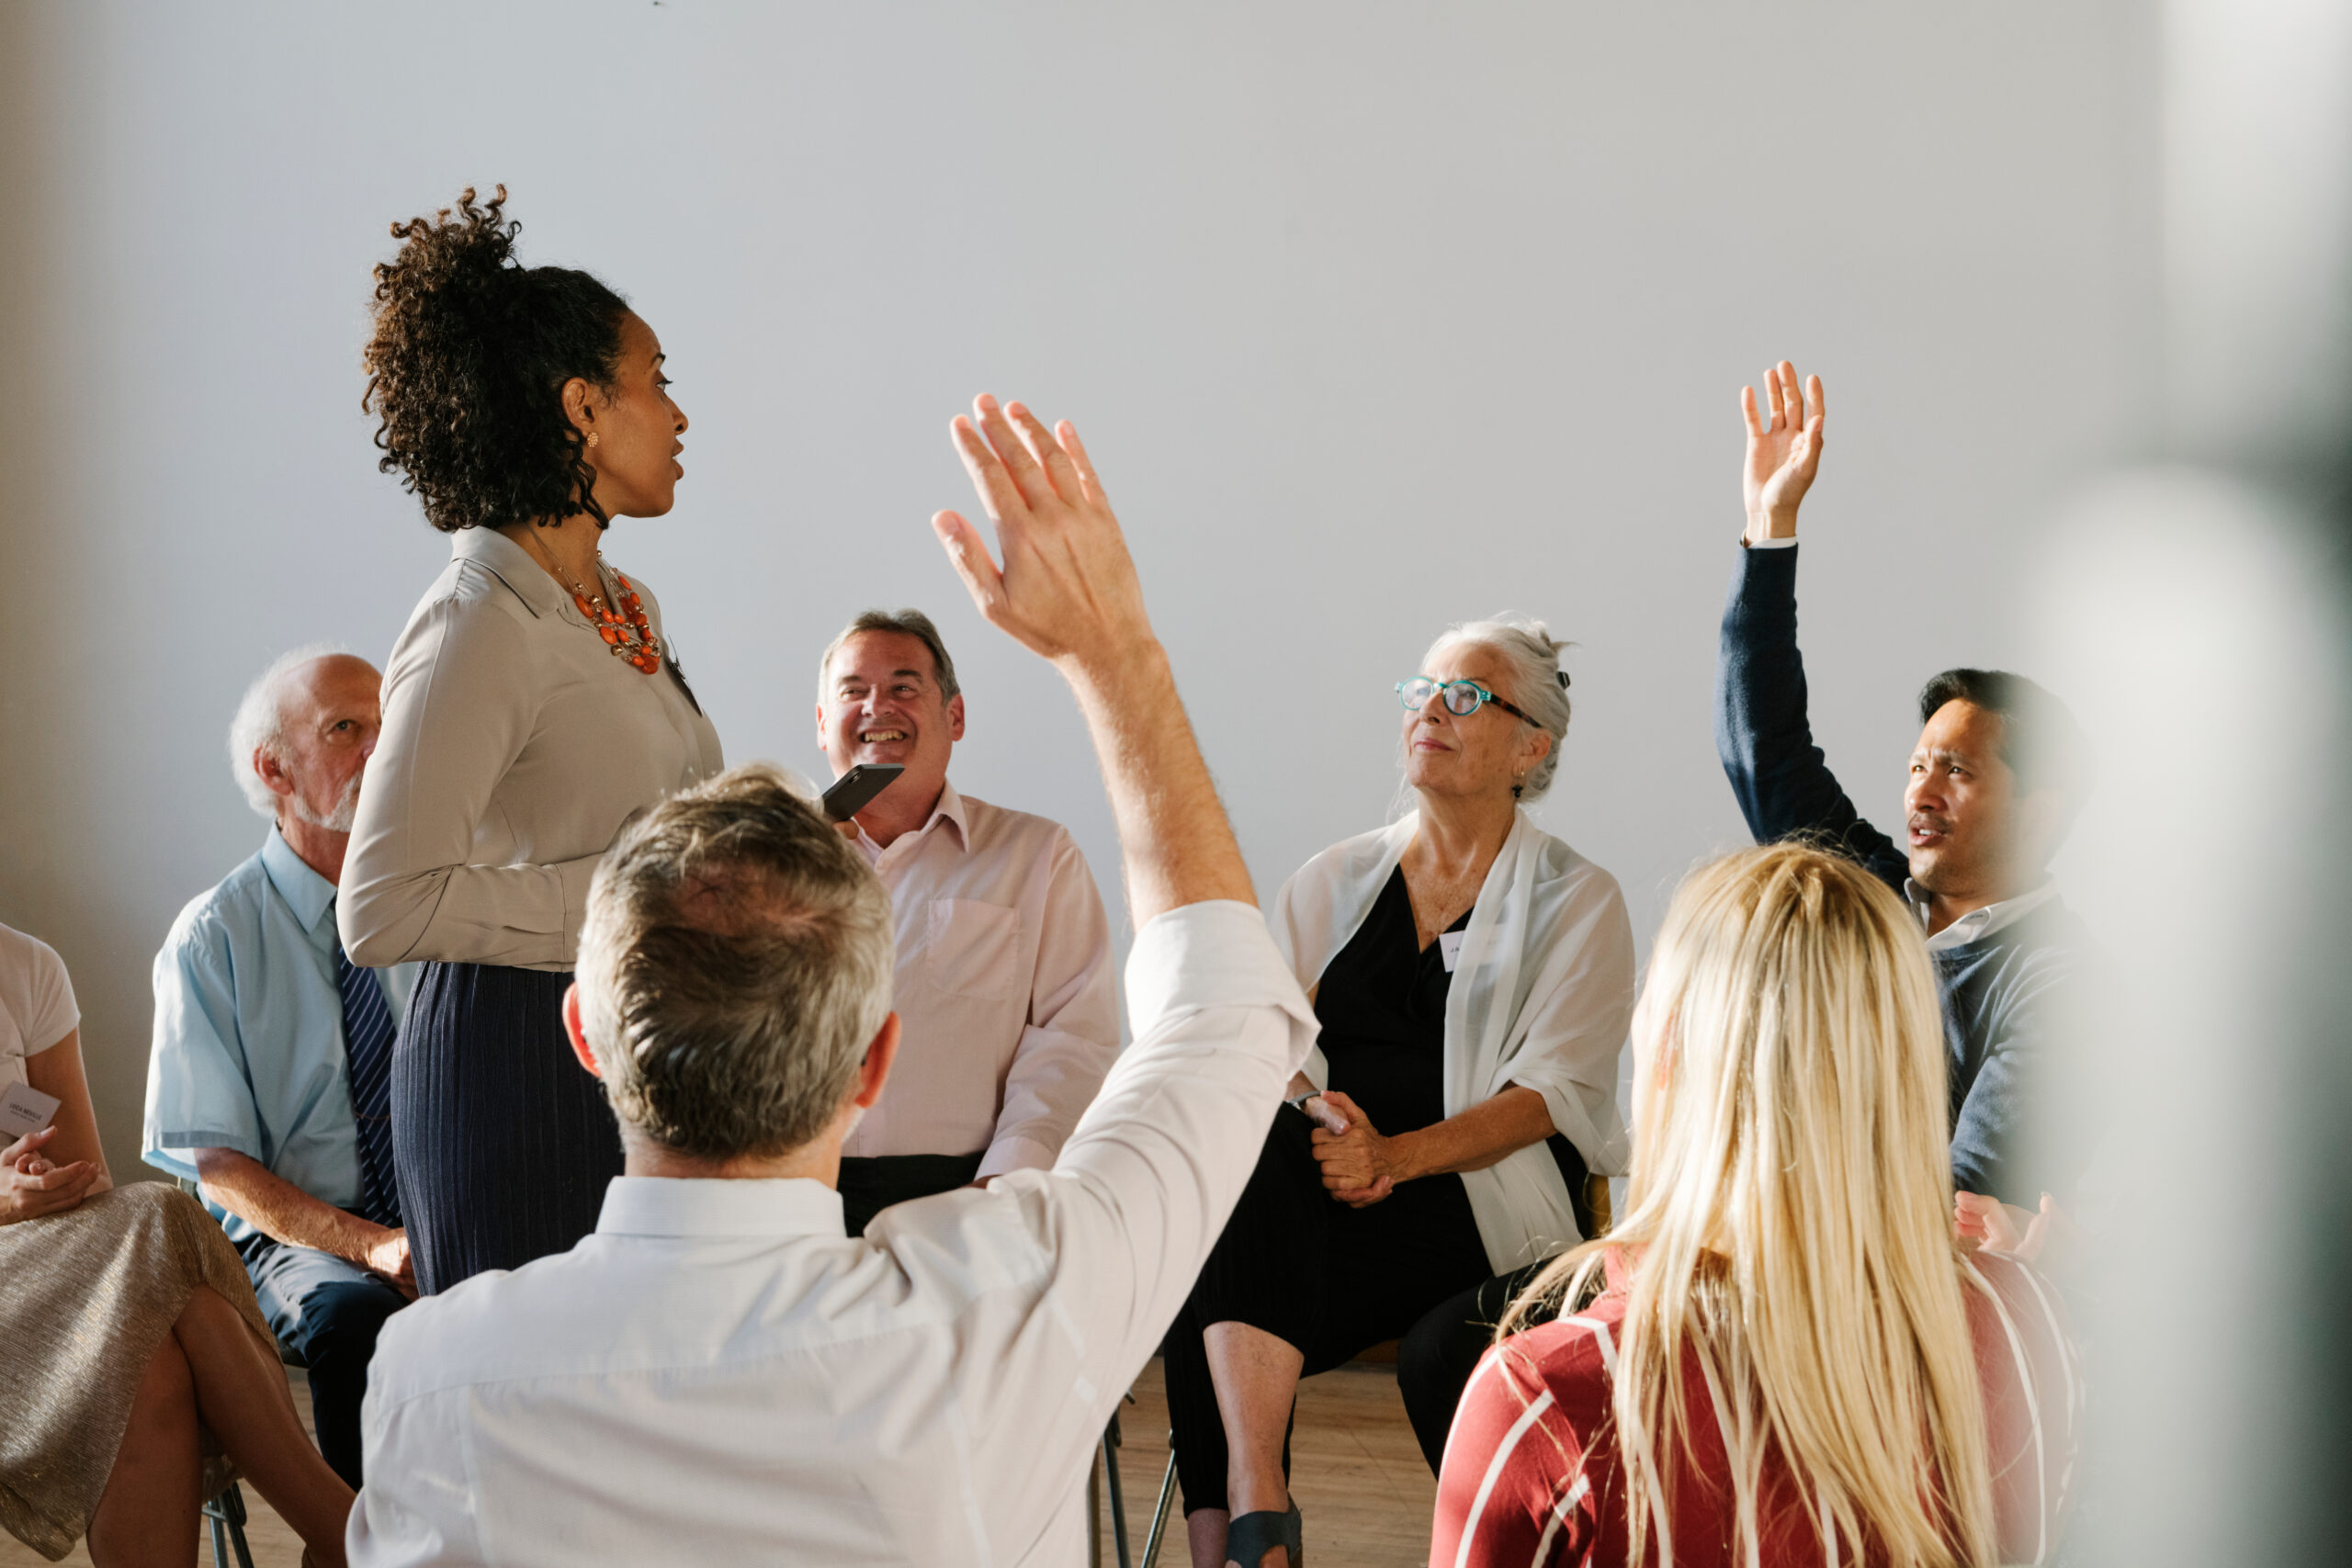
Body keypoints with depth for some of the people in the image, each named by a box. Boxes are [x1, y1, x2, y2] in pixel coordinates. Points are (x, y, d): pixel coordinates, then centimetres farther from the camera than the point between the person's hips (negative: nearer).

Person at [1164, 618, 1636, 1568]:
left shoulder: (1577, 901, 8)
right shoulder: (1332, 881, 19)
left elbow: (1553, 1089, -5)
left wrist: (1397, 1155, -20)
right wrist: (1321, 1120, -16)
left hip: (1487, 1205, -4)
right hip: (1320, 1186, 4)